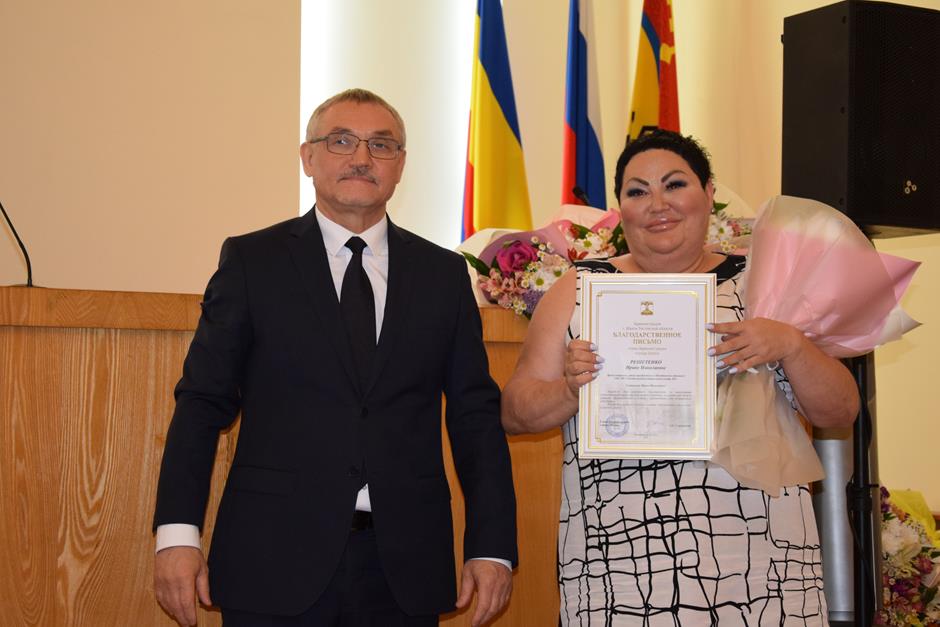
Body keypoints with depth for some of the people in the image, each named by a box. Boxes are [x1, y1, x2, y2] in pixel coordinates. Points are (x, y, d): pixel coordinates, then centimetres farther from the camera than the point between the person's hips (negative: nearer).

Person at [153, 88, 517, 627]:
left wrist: (492, 547, 1)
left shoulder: (443, 273, 9)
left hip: (403, 566, 2)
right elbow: (203, 401, 0)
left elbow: (476, 414, 8)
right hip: (276, 560, -2)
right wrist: (178, 533, -9)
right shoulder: (252, 260, 3)